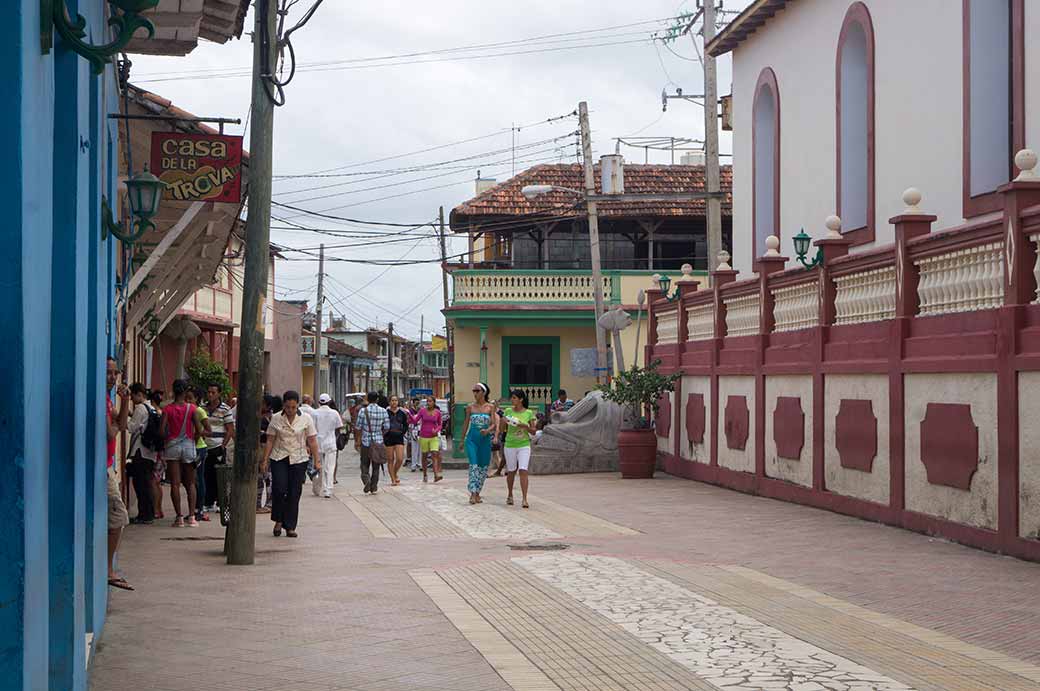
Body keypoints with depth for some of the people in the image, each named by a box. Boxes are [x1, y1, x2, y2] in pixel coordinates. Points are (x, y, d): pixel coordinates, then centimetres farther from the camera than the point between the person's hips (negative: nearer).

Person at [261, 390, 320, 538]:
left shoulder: (306, 419, -1)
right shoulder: (276, 418, 0)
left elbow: (312, 441, 2)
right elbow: (270, 441, 4)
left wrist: (317, 460, -2)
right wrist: (265, 460, 0)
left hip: (299, 459, 0)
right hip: (279, 459, 0)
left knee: (294, 493, -1)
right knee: (279, 488, -14)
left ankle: (290, 526, 8)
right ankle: (278, 520, 7)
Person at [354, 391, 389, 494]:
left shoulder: (363, 411, -8)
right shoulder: (383, 411, -3)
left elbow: (359, 428, -5)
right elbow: (387, 428, 0)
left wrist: (357, 441, 7)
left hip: (366, 442, -2)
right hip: (378, 441, 2)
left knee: (365, 465, 8)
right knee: (376, 466, 13)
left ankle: (366, 480, -16)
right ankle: (374, 487, 15)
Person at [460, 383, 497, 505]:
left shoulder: (490, 407, 2)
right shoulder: (470, 407, 5)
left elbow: (494, 424, -1)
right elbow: (466, 423, 12)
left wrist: (488, 430, -22)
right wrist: (462, 439, 15)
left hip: (485, 439, 1)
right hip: (472, 439, -1)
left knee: (483, 467, 6)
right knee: (473, 465, -13)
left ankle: (477, 493, 18)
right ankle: (473, 494, -15)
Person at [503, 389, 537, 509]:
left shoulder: (529, 413, -1)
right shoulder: (508, 412, 2)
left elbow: (533, 431, 3)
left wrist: (525, 426, -16)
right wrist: (503, 421, -17)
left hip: (524, 446, -2)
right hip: (510, 445, 2)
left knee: (523, 471, -13)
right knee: (511, 471, 11)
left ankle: (525, 499, -14)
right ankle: (510, 495, 30)